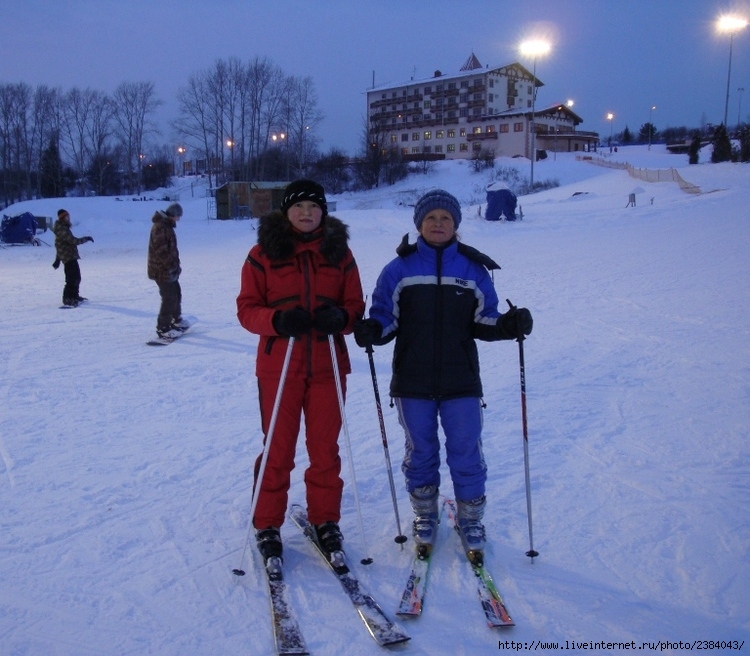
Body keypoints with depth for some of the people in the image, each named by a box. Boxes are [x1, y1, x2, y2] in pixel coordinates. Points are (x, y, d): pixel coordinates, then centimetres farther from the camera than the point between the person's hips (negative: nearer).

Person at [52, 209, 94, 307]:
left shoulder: (63, 228, 16)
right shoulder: (62, 230, -17)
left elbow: (62, 245, 23)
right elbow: (73, 241, -25)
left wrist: (58, 259, 28)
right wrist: (86, 238, -13)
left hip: (71, 257, 10)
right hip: (68, 258, -10)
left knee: (76, 277, 19)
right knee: (72, 279, -11)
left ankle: (74, 296, 31)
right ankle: (67, 299, -8)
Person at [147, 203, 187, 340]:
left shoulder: (166, 225, 13)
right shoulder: (160, 227, -20)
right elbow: (160, 251, -25)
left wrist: (175, 265, 17)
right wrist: (170, 266, -22)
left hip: (169, 269, 10)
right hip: (163, 271, -10)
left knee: (176, 294, 21)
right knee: (169, 298, -6)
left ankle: (176, 320, 38)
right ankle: (163, 328, 3)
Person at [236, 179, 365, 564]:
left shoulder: (339, 252, 5)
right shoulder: (264, 253, -1)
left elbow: (355, 305, 6)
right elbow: (247, 308, -3)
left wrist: (340, 317, -17)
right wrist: (277, 320, -23)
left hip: (328, 366, 2)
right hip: (278, 366, -2)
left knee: (325, 448, 10)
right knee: (277, 449, 6)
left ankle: (325, 521, 27)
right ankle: (267, 526, 21)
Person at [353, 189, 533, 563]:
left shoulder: (474, 269, 3)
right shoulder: (399, 269, 1)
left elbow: (483, 323, 5)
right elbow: (386, 318, 2)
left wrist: (508, 325, -14)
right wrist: (371, 332, -20)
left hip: (461, 380, 0)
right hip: (413, 380, 0)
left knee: (466, 451, 4)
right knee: (420, 452, 11)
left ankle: (470, 520, 23)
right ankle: (424, 518, 30)